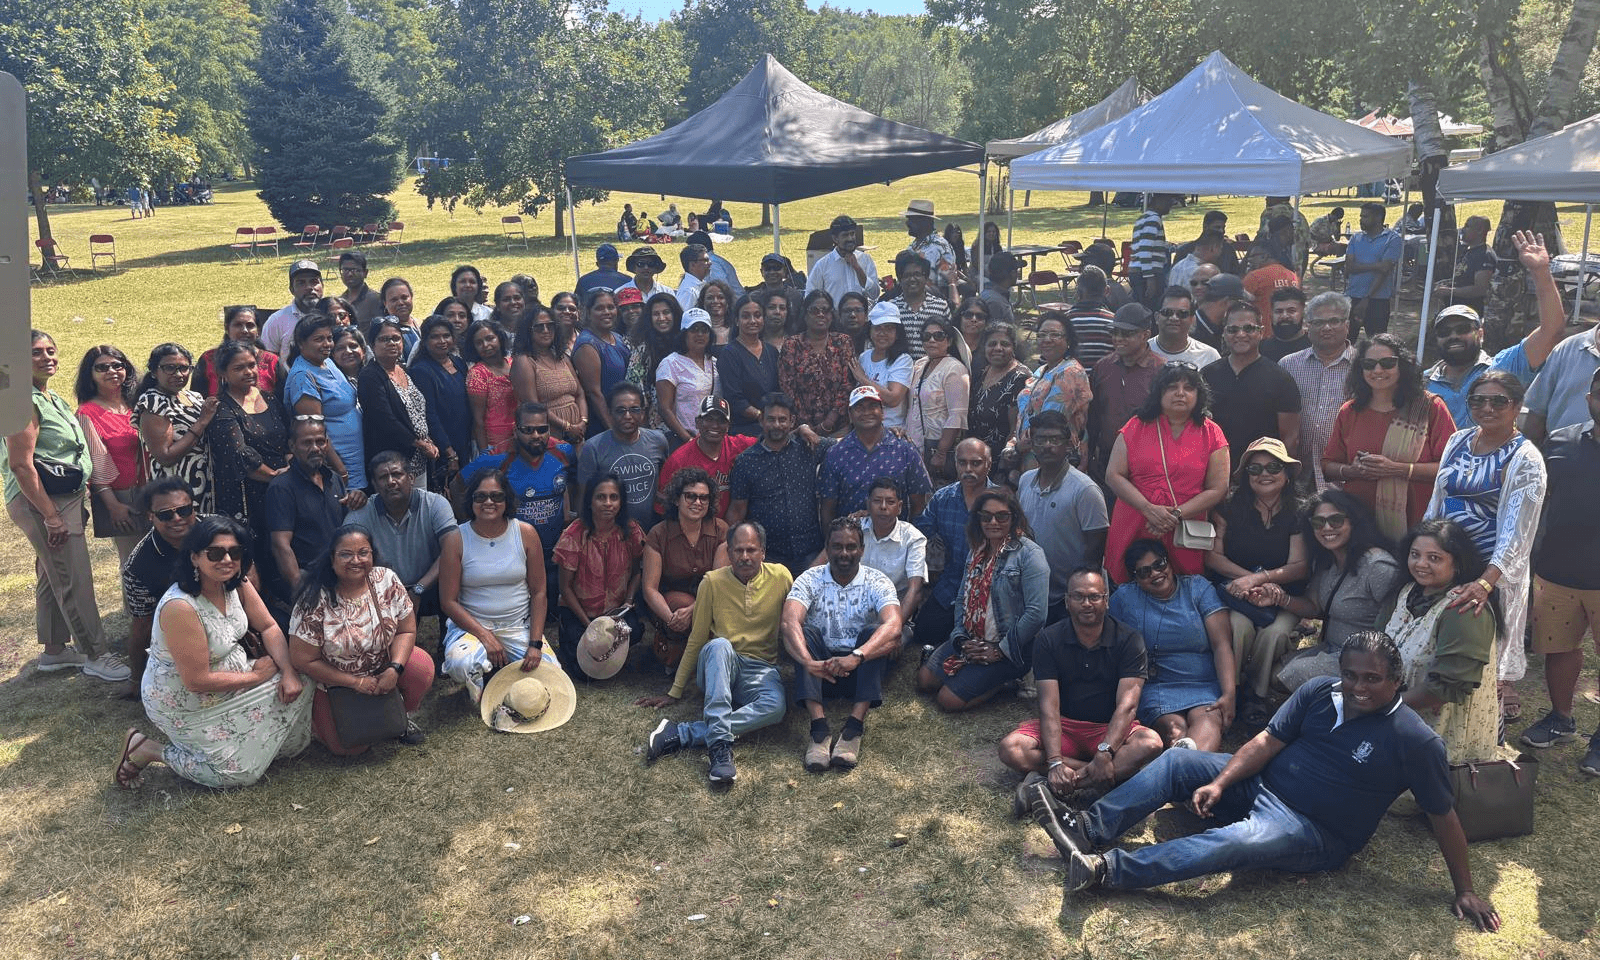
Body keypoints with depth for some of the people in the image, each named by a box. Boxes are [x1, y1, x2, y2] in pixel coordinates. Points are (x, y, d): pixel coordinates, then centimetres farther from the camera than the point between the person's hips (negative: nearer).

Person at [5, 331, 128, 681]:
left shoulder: (52, 399, 13)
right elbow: (22, 466, -22)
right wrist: (51, 516, -22)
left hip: (65, 498, 10)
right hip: (42, 503, -10)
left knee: (53, 577, 18)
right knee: (76, 580, -6)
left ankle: (54, 651, 28)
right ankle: (96, 655, 1)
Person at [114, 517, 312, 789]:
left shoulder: (236, 583, -9)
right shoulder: (180, 607, -32)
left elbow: (269, 627, -1)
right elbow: (197, 681, -28)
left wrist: (288, 672, -17)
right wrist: (257, 676, -18)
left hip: (230, 677, 7)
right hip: (183, 704, -7)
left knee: (298, 687, -5)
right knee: (241, 771, -4)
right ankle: (144, 750, 8)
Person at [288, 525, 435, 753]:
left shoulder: (386, 580, -12)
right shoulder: (316, 602, -23)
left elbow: (406, 630, -5)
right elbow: (303, 660, -17)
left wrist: (395, 668, -22)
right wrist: (356, 682, -18)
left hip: (382, 669, 3)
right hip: (332, 681, -3)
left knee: (422, 668, -25)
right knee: (349, 747, -13)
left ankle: (402, 715, 6)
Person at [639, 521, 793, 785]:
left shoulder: (781, 577, -1)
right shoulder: (713, 582, -3)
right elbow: (696, 641, 3)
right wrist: (675, 692, 5)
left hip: (760, 669, 0)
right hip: (718, 667, 0)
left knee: (775, 706, -35)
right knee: (719, 645, -37)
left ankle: (680, 734, -35)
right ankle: (720, 745, -45)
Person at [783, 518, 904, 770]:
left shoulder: (876, 582, -5)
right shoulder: (810, 580, -2)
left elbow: (894, 626, -25)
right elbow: (789, 622, -22)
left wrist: (855, 657, -42)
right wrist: (808, 662, -41)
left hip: (861, 672, -1)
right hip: (819, 672, 1)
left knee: (874, 631, -27)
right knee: (806, 633, -26)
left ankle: (854, 727, -36)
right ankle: (820, 728, -37)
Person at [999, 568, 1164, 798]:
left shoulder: (1128, 640, -6)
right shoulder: (1048, 639, -4)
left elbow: (1127, 705, -16)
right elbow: (1049, 706, -12)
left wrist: (1105, 752, -33)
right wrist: (1055, 762, -28)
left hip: (1111, 728, 0)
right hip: (1063, 726, 1)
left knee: (1151, 743, -34)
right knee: (1010, 749, -26)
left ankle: (1048, 786, -38)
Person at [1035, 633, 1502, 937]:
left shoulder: (1415, 740, -13)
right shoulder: (1318, 693, -1)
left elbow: (1443, 815, -8)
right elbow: (1268, 741, -1)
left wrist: (1464, 889, -7)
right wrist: (1220, 783, -11)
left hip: (1316, 835, -6)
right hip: (1261, 787, 6)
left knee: (1236, 840, -35)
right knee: (1177, 760, -11)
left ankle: (1107, 869, -40)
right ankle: (1088, 829, -21)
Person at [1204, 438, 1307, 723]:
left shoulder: (1297, 514, 2)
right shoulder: (1231, 505, 3)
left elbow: (1300, 567, -4)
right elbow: (1212, 555, 0)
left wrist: (1258, 578, -18)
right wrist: (1247, 577, -13)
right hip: (1234, 591, 0)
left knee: (1276, 631, -30)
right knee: (1239, 625, -32)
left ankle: (1256, 693, -6)